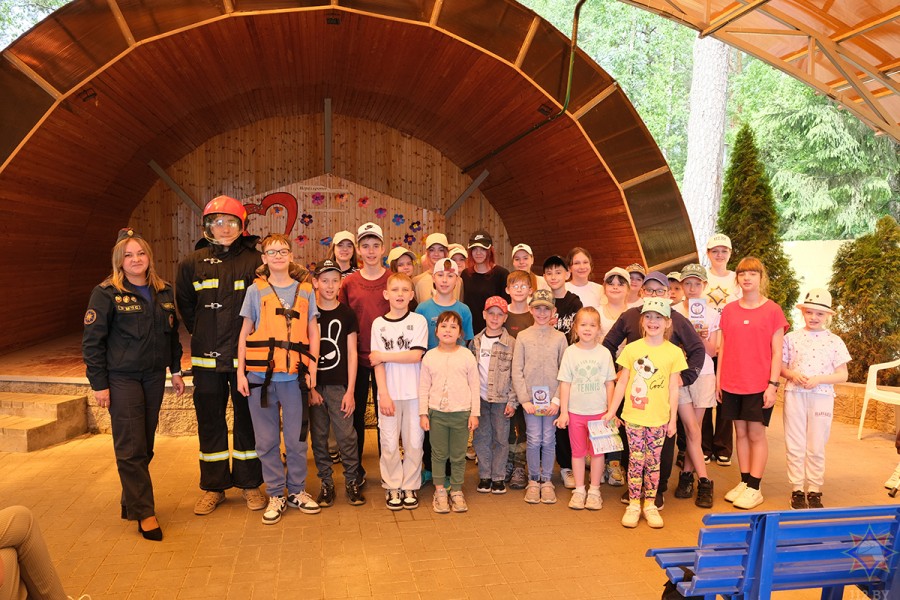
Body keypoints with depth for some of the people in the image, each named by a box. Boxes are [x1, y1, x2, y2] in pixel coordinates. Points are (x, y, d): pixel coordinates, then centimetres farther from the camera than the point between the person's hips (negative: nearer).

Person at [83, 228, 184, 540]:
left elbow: (172, 333, 17)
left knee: (145, 446, 10)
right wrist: (99, 384, -10)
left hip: (154, 377, 5)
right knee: (131, 448, -3)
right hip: (122, 378, -5)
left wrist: (175, 370, 14)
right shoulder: (106, 293, -7)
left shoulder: (164, 292, 8)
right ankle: (144, 512, 5)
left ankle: (131, 502, 26)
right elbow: (91, 341, -7)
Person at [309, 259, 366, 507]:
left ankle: (352, 480, 12)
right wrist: (309, 388, -4)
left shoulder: (347, 315, 4)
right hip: (313, 385, 1)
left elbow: (352, 354, 2)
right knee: (318, 436, 6)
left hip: (339, 385, -1)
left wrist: (350, 391, -4)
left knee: (346, 435, -3)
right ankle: (326, 482, 19)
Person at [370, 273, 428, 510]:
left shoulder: (418, 321, 0)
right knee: (389, 442, 5)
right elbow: (378, 363, -2)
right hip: (389, 392, 1)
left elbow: (416, 355, -11)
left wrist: (384, 356, -10)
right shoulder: (379, 324, 3)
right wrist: (383, 394, -9)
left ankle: (410, 487, 19)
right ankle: (393, 487, 20)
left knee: (414, 442, 4)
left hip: (414, 392, 0)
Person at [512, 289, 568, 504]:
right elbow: (517, 371, -1)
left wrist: (557, 399, -7)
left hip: (552, 398, 1)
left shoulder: (560, 337, 3)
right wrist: (524, 399, -7)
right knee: (534, 440, 2)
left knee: (549, 440, 6)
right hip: (530, 397, 0)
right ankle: (533, 481, 17)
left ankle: (547, 481, 20)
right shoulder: (523, 337, 1)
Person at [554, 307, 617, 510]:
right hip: (575, 411, 0)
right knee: (578, 451, 10)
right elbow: (565, 383, -1)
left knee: (597, 451, 8)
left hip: (599, 411, 0)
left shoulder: (604, 353, -2)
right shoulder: (570, 352, -3)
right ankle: (579, 490, 22)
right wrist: (563, 411, -3)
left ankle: (594, 490, 21)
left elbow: (609, 383, 3)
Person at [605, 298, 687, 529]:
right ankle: (633, 505, 16)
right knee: (636, 460, 4)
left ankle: (650, 505, 21)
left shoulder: (674, 352, -1)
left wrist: (673, 419, 2)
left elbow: (673, 388, 2)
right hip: (633, 416, 0)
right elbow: (622, 383, 3)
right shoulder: (632, 349, -1)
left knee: (653, 462, 8)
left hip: (659, 418, 0)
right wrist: (611, 412, 4)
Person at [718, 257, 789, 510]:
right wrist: (719, 378, 7)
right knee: (740, 432, 10)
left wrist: (773, 384, -10)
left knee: (756, 433, 1)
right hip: (732, 383, 4)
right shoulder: (729, 310, 7)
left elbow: (776, 352, -5)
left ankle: (754, 488, 10)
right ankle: (744, 482, 20)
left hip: (759, 384, -4)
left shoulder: (772, 310, -4)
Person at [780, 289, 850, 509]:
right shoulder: (791, 338, 3)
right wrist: (793, 375, -13)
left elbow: (842, 375, 1)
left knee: (816, 447, 7)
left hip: (822, 397, 0)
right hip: (794, 395, 1)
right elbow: (781, 366, 7)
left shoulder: (835, 342, 2)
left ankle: (814, 490, 18)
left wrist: (818, 379, -14)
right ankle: (797, 489, 16)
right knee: (795, 446, 5)